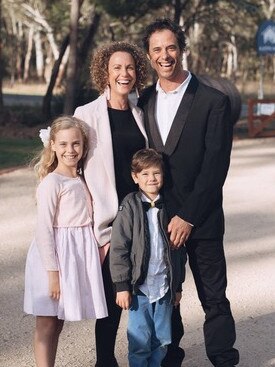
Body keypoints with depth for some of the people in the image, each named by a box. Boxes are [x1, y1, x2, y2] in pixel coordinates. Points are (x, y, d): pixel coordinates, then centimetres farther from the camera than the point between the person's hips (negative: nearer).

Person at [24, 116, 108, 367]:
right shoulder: (51, 182, -12)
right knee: (47, 324, 1)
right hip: (55, 255, -7)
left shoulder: (81, 179, 10)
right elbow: (44, 230, -15)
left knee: (58, 322, 14)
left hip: (80, 254, 7)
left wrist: (97, 250, 11)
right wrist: (52, 271, -18)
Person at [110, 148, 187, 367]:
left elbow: (179, 249, 12)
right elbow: (119, 248, -7)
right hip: (139, 286, -3)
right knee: (140, 341, 0)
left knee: (162, 340, 10)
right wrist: (122, 286, -10)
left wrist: (178, 285, 12)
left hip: (165, 286, 4)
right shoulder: (129, 207, -6)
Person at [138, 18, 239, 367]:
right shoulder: (143, 102, 7)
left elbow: (216, 166, -11)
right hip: (157, 217, 4)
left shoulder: (213, 101, -7)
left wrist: (188, 217, -14)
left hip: (200, 220, -4)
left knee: (214, 299, 4)